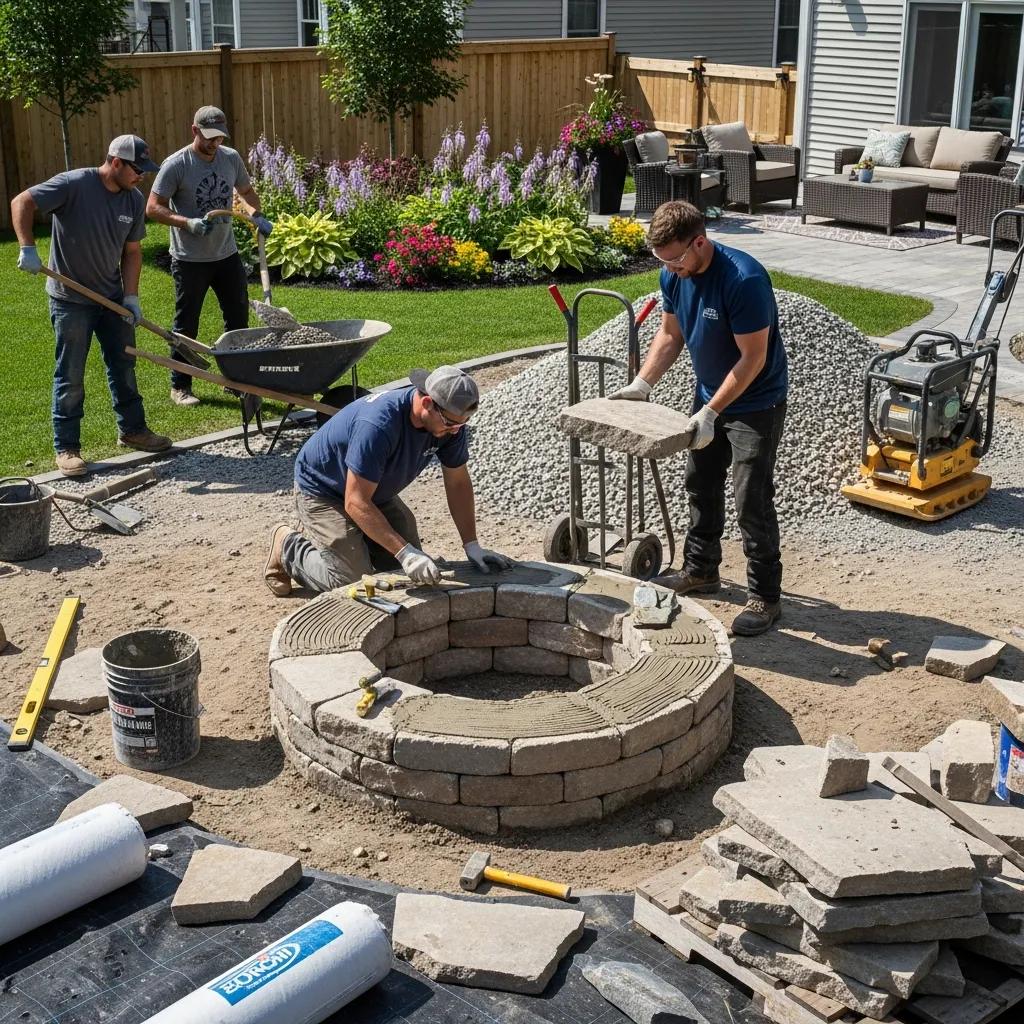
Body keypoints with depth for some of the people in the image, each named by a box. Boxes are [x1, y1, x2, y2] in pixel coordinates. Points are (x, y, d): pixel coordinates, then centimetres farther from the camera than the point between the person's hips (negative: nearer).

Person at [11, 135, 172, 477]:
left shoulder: (134, 200, 0)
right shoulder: (74, 184, -19)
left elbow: (132, 251, 7)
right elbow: (22, 203, -20)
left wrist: (131, 296, -1)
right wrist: (27, 248, -31)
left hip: (112, 297, 6)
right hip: (71, 299, -6)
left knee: (123, 366, 14)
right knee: (70, 377, 0)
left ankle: (132, 430, 30)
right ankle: (66, 448, 9)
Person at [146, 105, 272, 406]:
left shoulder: (231, 158, 3)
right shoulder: (176, 164, -14)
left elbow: (246, 191, 18)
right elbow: (153, 208, -14)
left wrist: (256, 215, -3)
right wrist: (188, 223, -28)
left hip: (227, 255, 6)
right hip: (190, 260, -5)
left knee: (238, 318, 12)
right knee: (186, 325, 4)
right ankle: (180, 387, 16)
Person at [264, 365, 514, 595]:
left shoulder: (450, 420, -17)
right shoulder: (378, 425, -39)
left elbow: (458, 483, -5)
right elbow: (356, 502, -37)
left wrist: (472, 546, -11)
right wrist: (405, 552, -42)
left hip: (377, 494, 7)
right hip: (321, 492, -7)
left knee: (408, 575, -1)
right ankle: (289, 548, 8)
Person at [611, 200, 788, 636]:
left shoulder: (743, 279, -31)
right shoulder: (673, 276, -7)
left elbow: (753, 358, -28)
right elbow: (670, 335, 7)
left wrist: (710, 413, -28)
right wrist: (641, 383, -5)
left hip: (755, 403, -8)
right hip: (709, 395, 8)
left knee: (751, 498, -8)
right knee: (700, 485, 17)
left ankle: (765, 596, 3)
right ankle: (701, 570, 35)